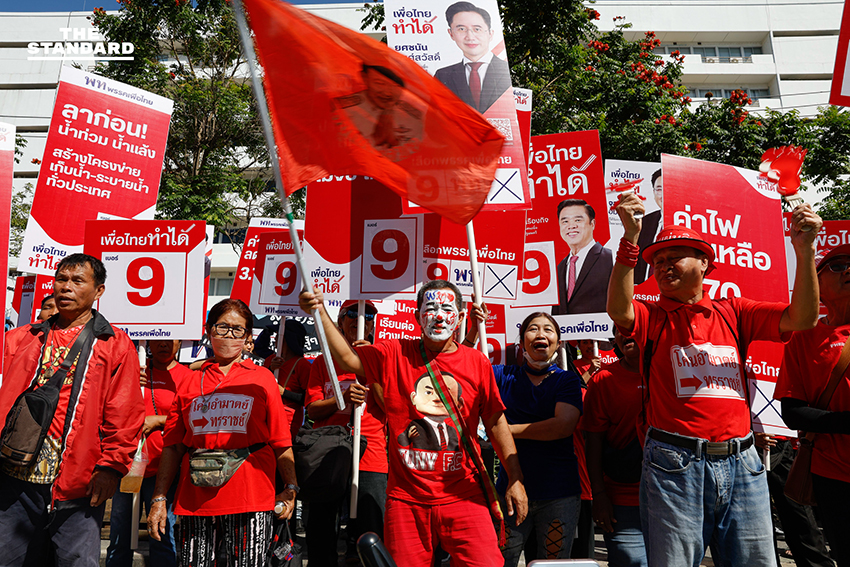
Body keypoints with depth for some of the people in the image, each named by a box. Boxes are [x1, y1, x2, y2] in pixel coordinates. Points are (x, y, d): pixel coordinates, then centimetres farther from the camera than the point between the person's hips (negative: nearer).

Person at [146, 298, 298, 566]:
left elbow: (281, 443, 5)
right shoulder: (190, 383, 12)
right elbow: (173, 446, 12)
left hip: (250, 502, -2)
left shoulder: (262, 378, 8)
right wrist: (159, 499, 7)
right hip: (194, 502, 2)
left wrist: (290, 488, -3)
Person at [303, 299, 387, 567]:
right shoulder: (324, 361, 14)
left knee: (372, 536, -7)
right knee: (320, 536, 4)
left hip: (370, 457, -2)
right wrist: (343, 397, -13)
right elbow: (313, 409, 5)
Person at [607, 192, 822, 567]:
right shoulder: (652, 318, 5)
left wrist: (804, 251, -9)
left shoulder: (733, 312, 13)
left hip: (740, 464, 3)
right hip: (674, 464, -3)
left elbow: (801, 318, 4)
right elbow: (619, 311, -18)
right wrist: (630, 239, -27)